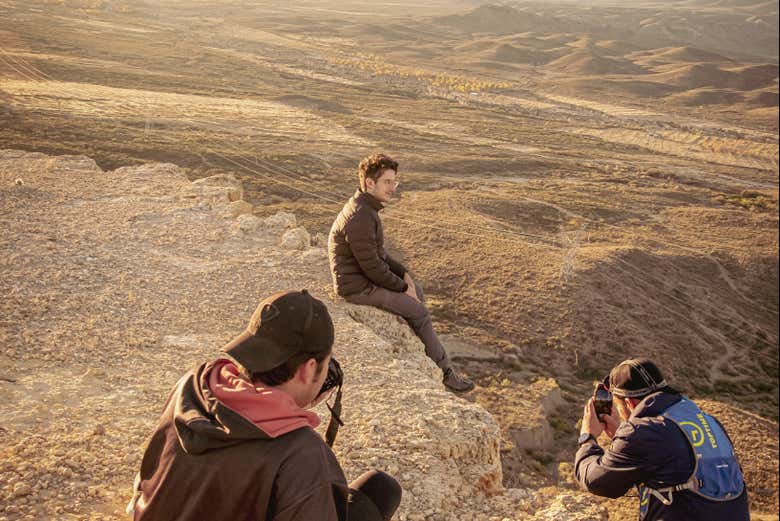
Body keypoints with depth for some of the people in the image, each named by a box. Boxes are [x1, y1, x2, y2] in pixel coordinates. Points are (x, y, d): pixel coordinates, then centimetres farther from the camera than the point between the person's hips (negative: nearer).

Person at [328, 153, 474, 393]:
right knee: (418, 311, -6)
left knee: (417, 291, 17)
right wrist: (402, 287, -12)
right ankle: (445, 372, 7)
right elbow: (372, 267, -26)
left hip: (364, 276, 10)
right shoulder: (359, 218, -28)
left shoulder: (366, 207, 5)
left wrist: (403, 273, 5)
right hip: (357, 287, -10)